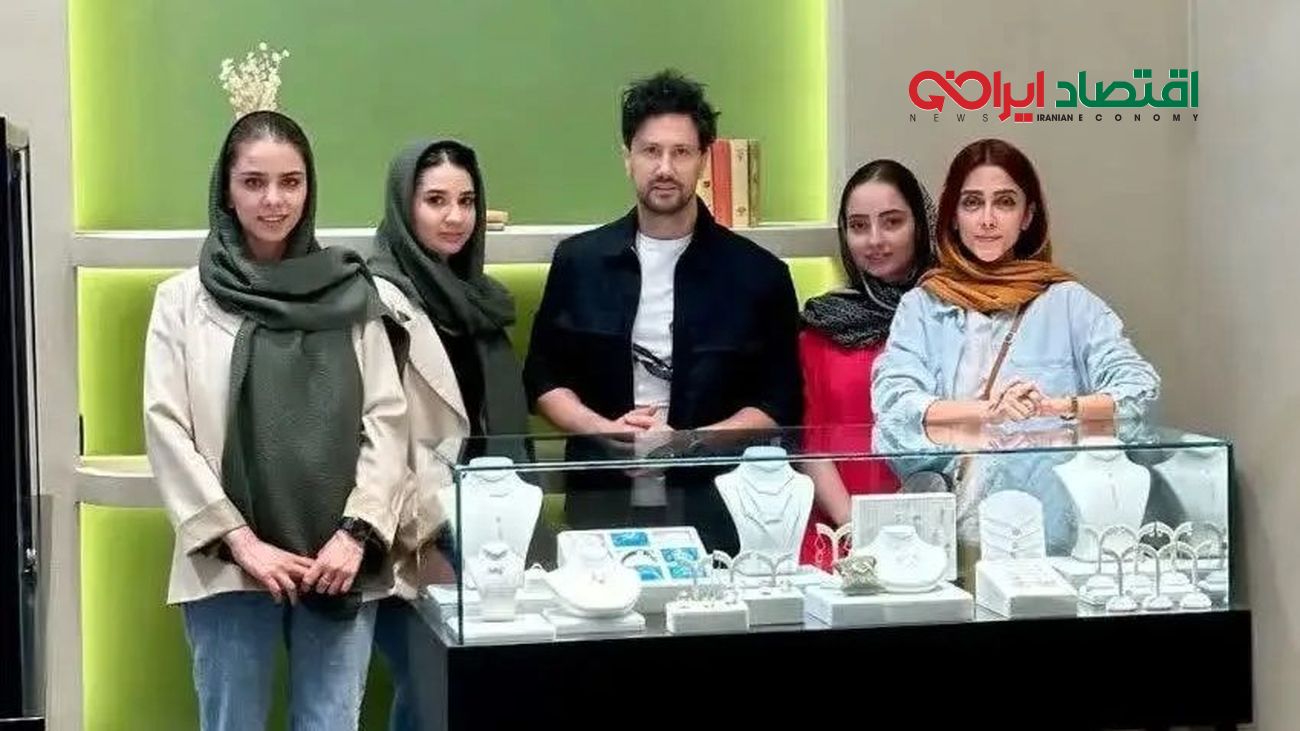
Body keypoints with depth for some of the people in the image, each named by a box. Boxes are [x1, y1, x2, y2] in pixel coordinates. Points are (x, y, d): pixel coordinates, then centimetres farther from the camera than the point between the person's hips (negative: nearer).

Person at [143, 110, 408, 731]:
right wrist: (239, 541, -9)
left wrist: (357, 532, -7)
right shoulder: (184, 299, 4)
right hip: (231, 565, -1)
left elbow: (386, 419, 5)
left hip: (340, 561, 1)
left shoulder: (351, 294, 8)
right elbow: (167, 429, -2)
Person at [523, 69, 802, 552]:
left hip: (713, 512, -1)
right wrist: (607, 429, -8)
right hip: (601, 505, 1)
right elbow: (543, 377, 11)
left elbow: (780, 404, 1)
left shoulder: (757, 274, 1)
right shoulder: (579, 262, 7)